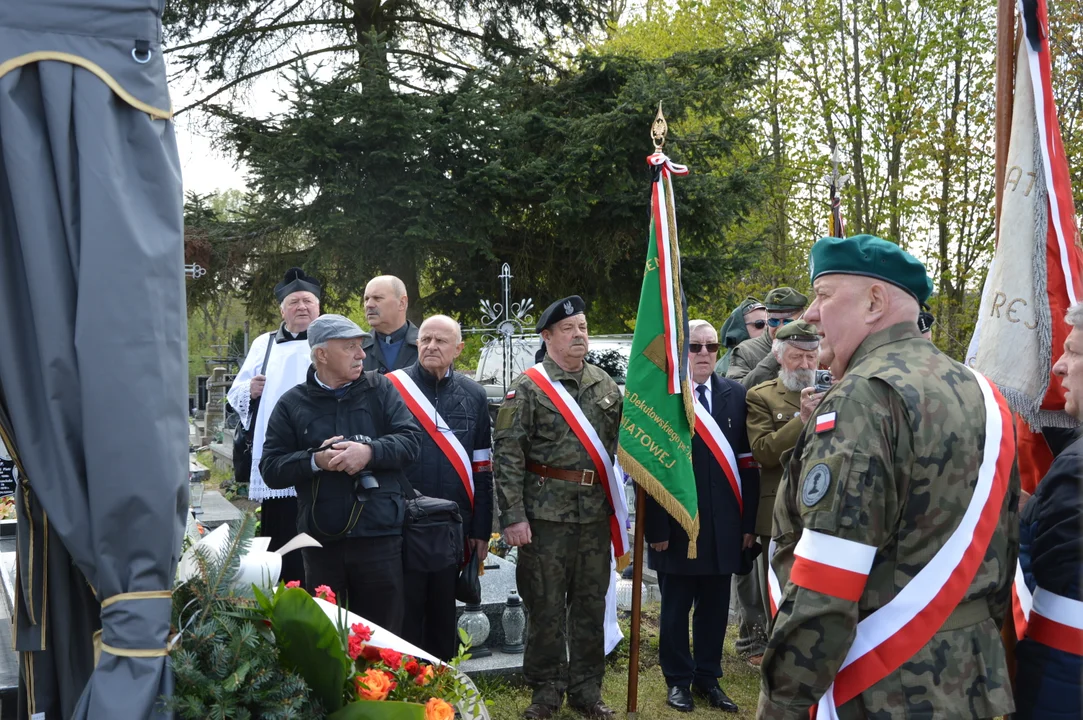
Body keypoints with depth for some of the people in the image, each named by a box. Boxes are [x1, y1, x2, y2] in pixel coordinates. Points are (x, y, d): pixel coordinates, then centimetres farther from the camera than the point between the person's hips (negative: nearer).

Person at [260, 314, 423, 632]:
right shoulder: (292, 404, 6)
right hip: (320, 542, 0)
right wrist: (316, 461, -13)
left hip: (379, 535, 0)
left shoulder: (380, 389, 7)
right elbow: (271, 469, 3)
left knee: (384, 633, 8)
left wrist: (369, 452, -18)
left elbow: (411, 439, -2)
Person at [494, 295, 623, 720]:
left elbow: (619, 447, 14)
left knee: (591, 604, 12)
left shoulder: (606, 386, 9)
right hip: (545, 513, -4)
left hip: (596, 513, 4)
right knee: (545, 605, 5)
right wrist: (513, 516, -14)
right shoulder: (528, 387, -5)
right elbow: (507, 454, -9)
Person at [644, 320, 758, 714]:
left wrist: (748, 522, 2)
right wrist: (656, 528, -11)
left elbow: (748, 462, 5)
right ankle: (678, 680, 25)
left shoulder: (736, 394, 5)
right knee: (675, 608, 10)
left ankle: (708, 678, 27)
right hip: (676, 525, -3)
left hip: (723, 526, 3)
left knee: (715, 608, 12)